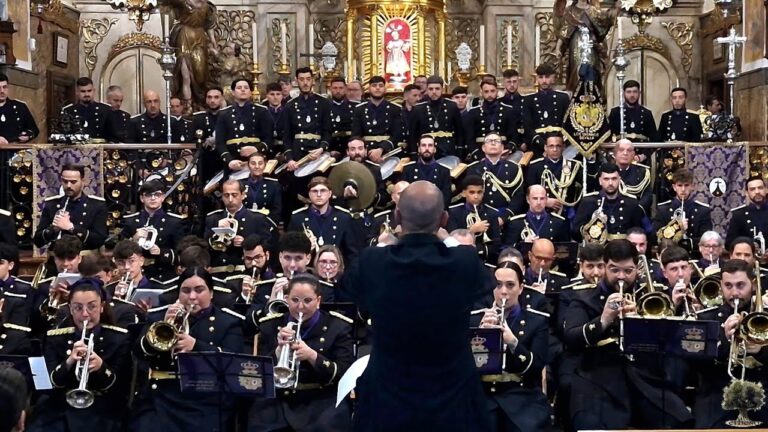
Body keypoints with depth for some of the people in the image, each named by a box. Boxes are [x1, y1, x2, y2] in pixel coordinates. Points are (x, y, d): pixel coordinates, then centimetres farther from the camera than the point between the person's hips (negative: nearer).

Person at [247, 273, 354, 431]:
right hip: (279, 401, 1)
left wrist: (312, 356, -20)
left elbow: (345, 374, -6)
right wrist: (279, 350, -16)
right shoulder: (270, 325, 7)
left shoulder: (338, 326, 2)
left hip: (323, 401, -1)